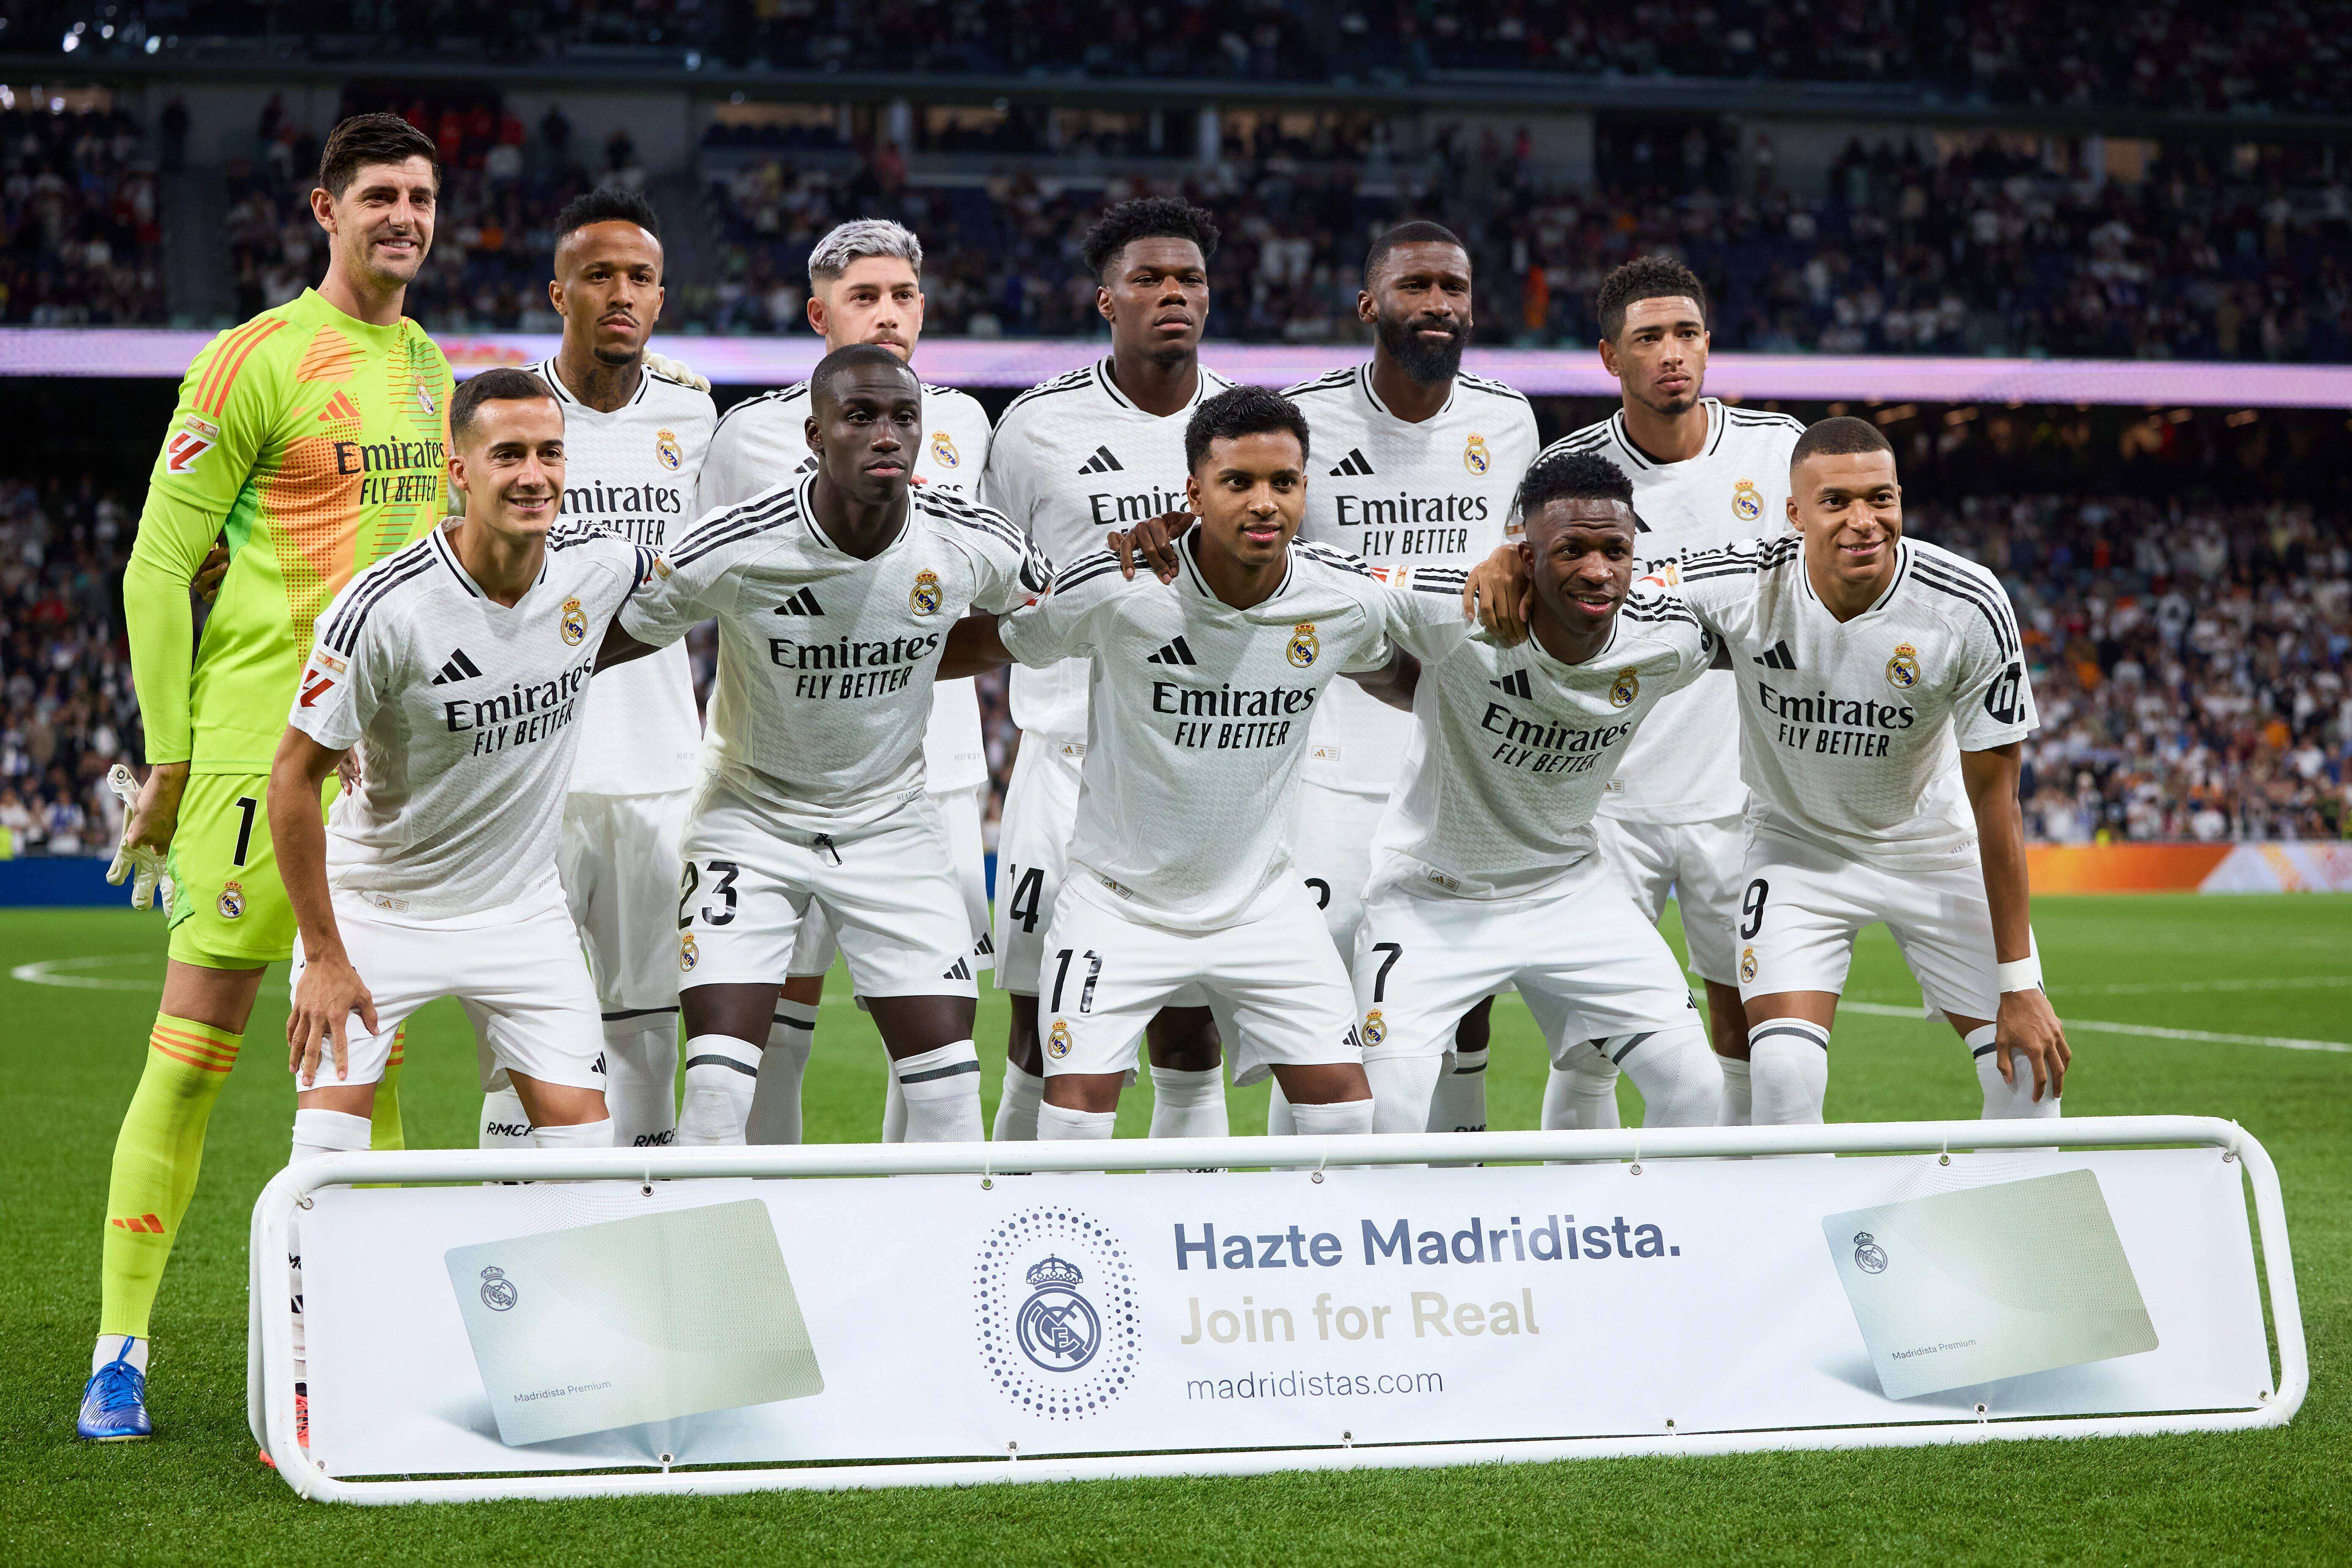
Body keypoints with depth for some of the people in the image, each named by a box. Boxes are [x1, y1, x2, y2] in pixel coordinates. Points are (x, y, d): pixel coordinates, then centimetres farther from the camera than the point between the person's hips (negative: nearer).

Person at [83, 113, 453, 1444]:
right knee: (197, 1044, -6)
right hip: (263, 739, -6)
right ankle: (122, 1351, 0)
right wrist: (169, 758, -8)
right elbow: (158, 564, -6)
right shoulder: (257, 361, -7)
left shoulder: (438, 371, 14)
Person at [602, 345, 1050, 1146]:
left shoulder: (973, 546, -13)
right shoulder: (731, 551, -22)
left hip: (892, 824, 2)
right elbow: (612, 640, -9)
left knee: (947, 1075, -4)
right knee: (718, 1081, -13)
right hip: (751, 817, -2)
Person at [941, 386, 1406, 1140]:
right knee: (1076, 1113, -12)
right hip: (1119, 900, -3)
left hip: (1262, 900, 3)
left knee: (1347, 1108, -3)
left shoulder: (1348, 600, -10)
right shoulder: (1113, 588, -20)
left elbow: (1393, 676, 16)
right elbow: (993, 642, -2)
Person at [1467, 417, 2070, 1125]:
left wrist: (2018, 983, -18)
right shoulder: (1746, 584, -25)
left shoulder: (1970, 607, -25)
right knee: (1785, 1075, -18)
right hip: (1796, 845, 0)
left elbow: (1995, 795, -19)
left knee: (2028, 1072, -5)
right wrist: (1513, 557, -32)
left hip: (1932, 846, 1)